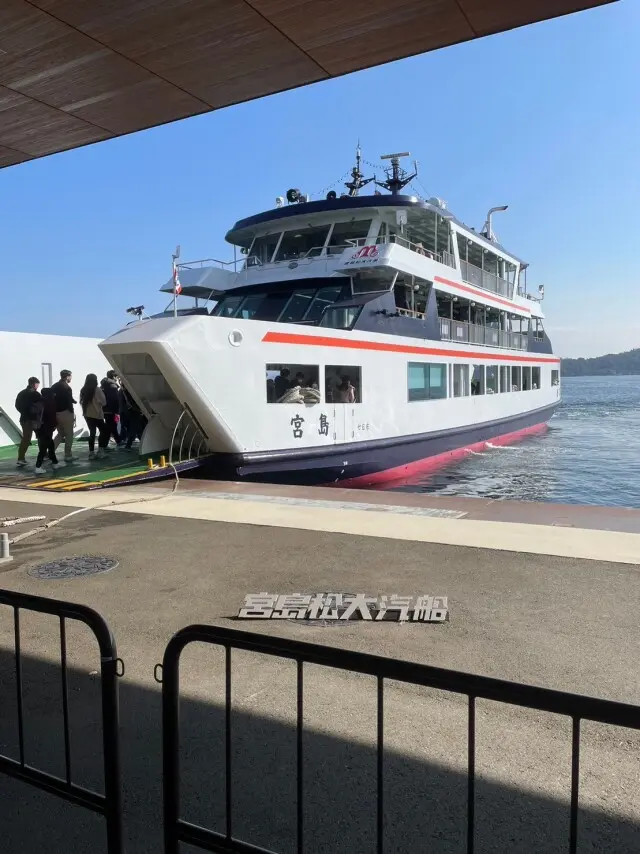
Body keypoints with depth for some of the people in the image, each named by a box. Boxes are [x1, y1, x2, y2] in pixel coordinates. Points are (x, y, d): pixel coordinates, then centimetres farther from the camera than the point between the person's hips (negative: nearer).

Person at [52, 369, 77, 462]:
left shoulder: (54, 387, 9)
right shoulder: (66, 387, -14)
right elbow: (69, 401, -16)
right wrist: (73, 415, -10)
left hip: (56, 413, 7)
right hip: (66, 413, -7)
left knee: (60, 434, 21)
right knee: (69, 435, 4)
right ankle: (68, 456, 8)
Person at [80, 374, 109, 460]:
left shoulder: (83, 390, 2)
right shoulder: (97, 390, -14)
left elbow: (81, 401, 9)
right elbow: (103, 402, -8)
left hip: (87, 414, 5)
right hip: (96, 414, -5)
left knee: (92, 432, 12)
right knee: (105, 431, 7)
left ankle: (91, 452, 9)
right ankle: (100, 450, -2)